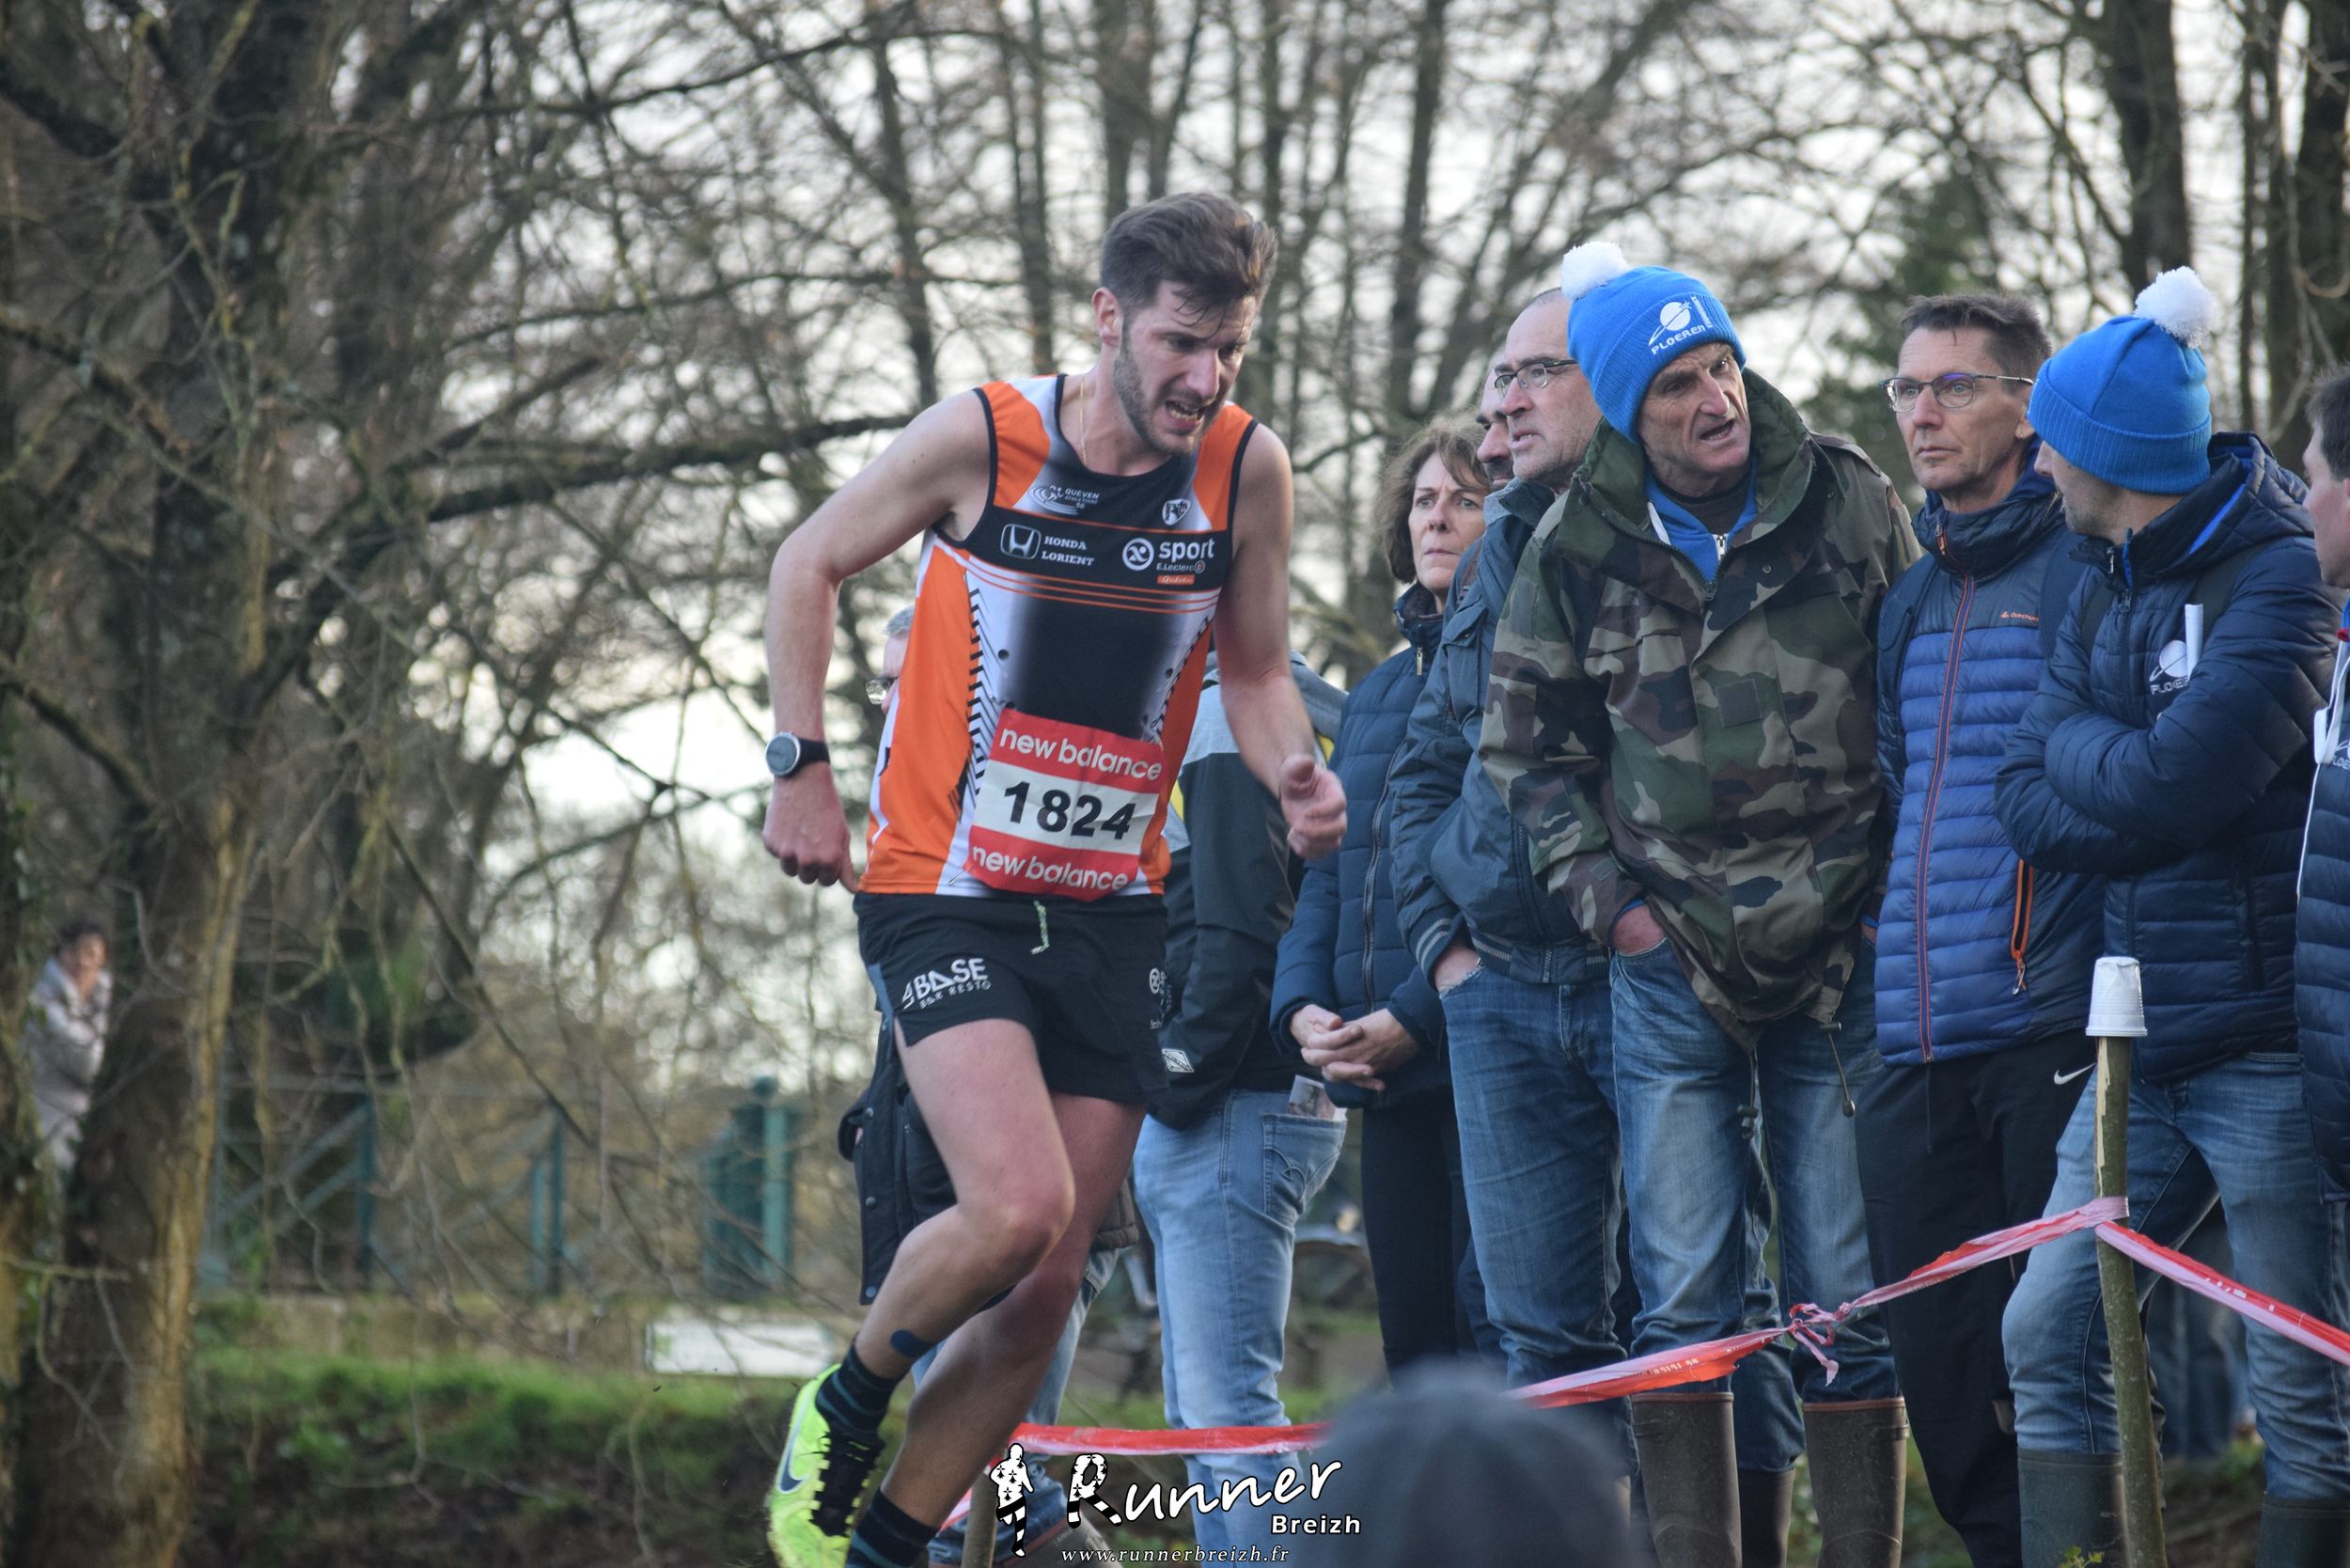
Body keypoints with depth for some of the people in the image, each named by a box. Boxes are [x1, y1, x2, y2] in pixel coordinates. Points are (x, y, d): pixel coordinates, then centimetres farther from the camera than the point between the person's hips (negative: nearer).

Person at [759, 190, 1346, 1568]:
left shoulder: (1247, 469, -4)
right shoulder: (982, 436, -12)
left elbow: (1254, 670, 10)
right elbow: (809, 567, 3)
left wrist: (1298, 780, -10)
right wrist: (802, 765, -3)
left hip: (1110, 912, 4)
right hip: (944, 891, -4)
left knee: (1044, 1290, 1)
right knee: (1018, 1209, -23)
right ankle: (846, 1409, 7)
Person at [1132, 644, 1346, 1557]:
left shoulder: (1225, 717, -10)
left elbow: (1242, 931, -20)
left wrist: (1183, 1078, -17)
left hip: (1233, 1113, -11)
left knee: (1226, 1411, -14)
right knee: (1203, 1416, 12)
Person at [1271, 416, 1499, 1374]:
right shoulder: (1378, 693, 22)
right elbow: (1327, 873, 21)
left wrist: (1417, 1016, -16)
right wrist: (1303, 1006, 3)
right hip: (1388, 1078, 8)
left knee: (1501, 1335, -11)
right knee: (1415, 1339, 8)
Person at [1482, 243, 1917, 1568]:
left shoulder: (1849, 502, -1)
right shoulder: (1580, 551, 0)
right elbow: (1525, 747, 9)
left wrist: (1906, 891, 2)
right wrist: (1606, 900, 0)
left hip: (1843, 955, 0)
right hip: (1672, 963, 0)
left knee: (1851, 1304, 1)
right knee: (1683, 1307, -2)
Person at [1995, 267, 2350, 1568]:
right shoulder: (2106, 591, 14)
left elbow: (2171, 782, -21)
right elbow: (2032, 810, 5)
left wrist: (2080, 750, -1)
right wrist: (2134, 779, -12)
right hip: (2145, 1043, 8)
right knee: (2048, 1336, 5)